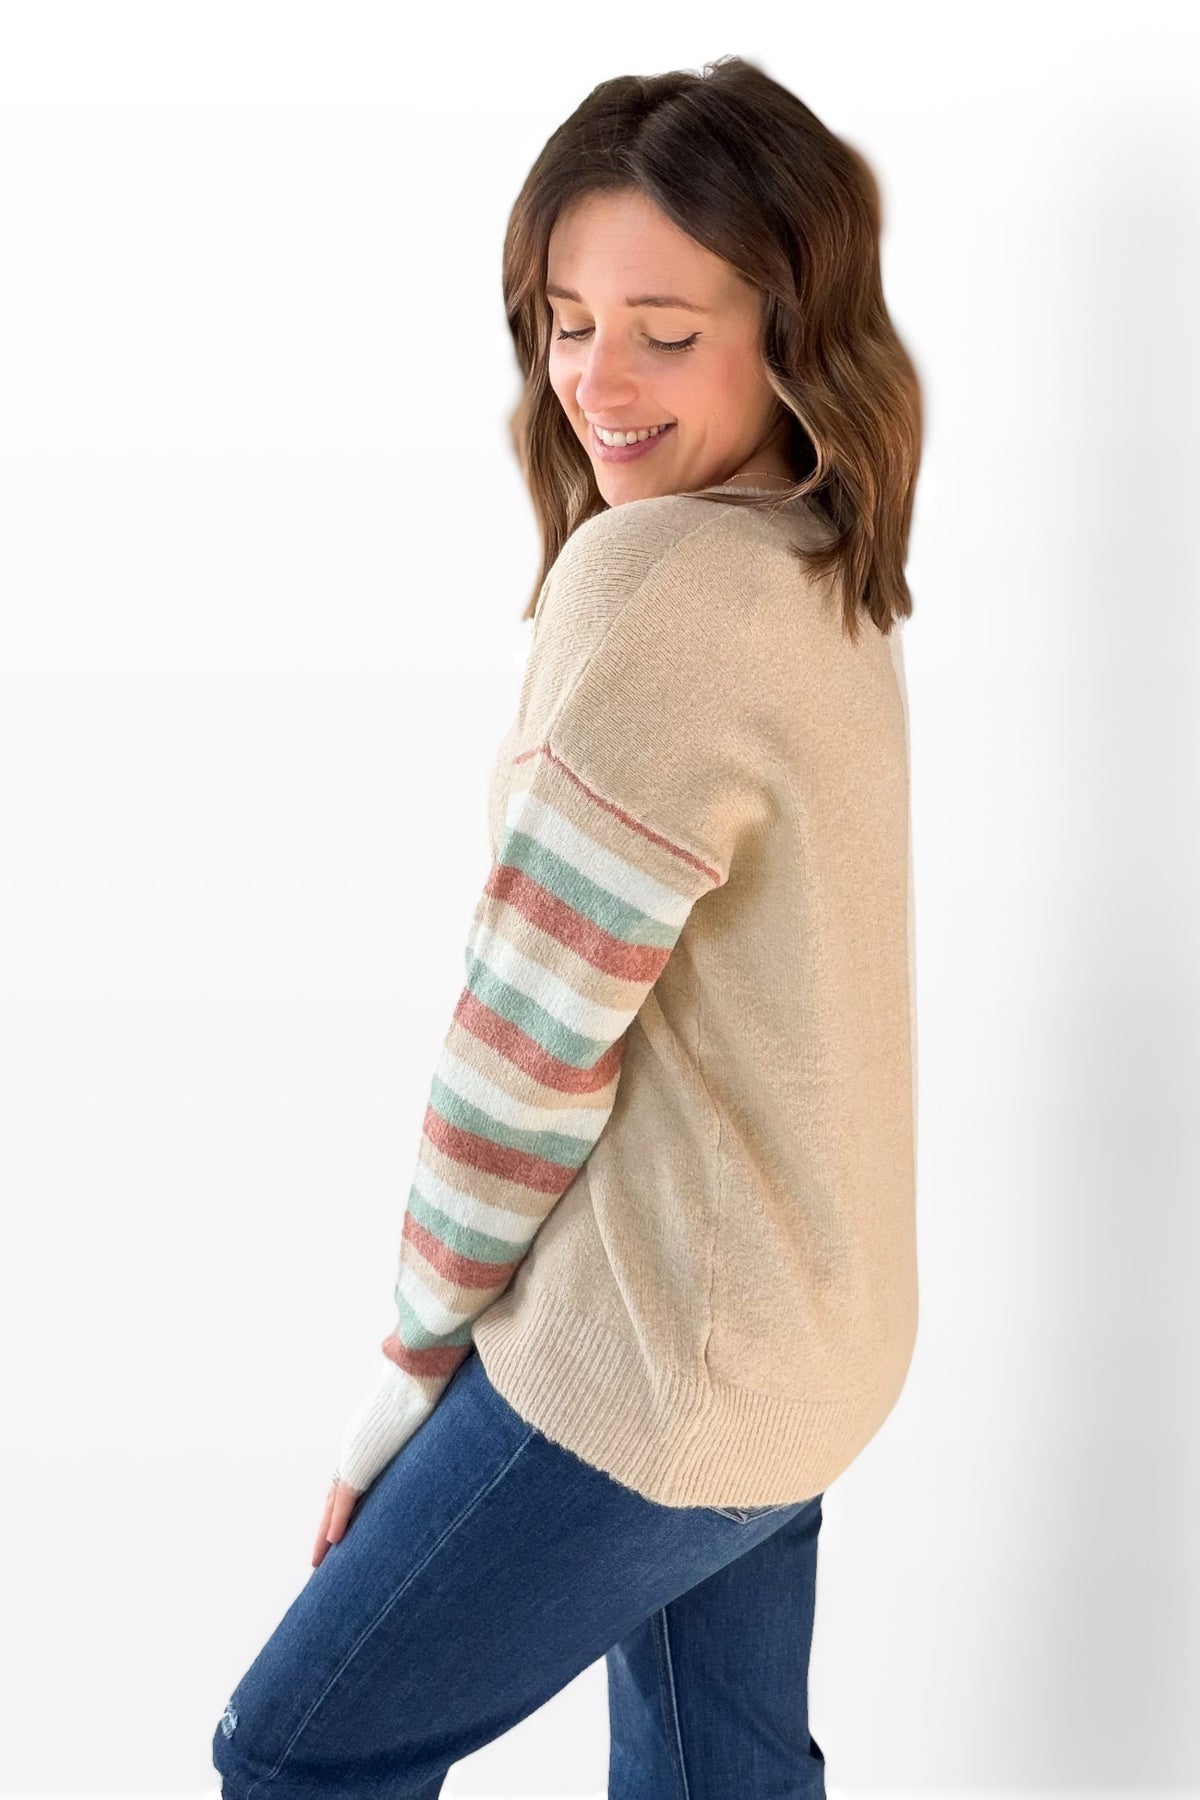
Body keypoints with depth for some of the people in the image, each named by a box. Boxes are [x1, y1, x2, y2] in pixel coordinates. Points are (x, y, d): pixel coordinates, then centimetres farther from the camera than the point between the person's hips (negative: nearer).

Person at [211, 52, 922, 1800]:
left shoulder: (653, 579, -22)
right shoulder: (828, 580, 6)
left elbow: (532, 1046, -20)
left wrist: (410, 1374, -6)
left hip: (662, 1365, -9)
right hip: (804, 1331, 9)